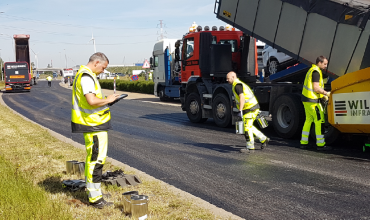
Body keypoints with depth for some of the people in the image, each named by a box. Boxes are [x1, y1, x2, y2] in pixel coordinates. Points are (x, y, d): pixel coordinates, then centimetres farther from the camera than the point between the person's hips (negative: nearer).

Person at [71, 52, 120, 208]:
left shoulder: (83, 74, 17)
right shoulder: (87, 77, -17)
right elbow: (92, 101, -29)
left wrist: (105, 102, 12)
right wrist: (107, 100, -14)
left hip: (91, 123, 11)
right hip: (93, 125, -11)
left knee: (92, 158, 19)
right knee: (96, 159, -6)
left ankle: (92, 191, 31)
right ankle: (95, 198, 1)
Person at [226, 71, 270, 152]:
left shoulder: (237, 85, -14)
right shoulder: (240, 84, 18)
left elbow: (242, 98, -28)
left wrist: (240, 111, -34)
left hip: (250, 109, -10)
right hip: (252, 107, 10)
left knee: (246, 127, -2)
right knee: (249, 126, 19)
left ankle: (250, 146, 7)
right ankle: (263, 139, 21)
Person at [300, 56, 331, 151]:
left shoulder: (312, 70, 18)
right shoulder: (316, 71, -14)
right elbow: (316, 88, -20)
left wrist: (322, 95, 16)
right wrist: (326, 93, -10)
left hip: (307, 99, 10)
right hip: (312, 100, -10)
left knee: (308, 120, 14)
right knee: (319, 121, -6)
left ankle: (303, 143, 17)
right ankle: (320, 145, -3)